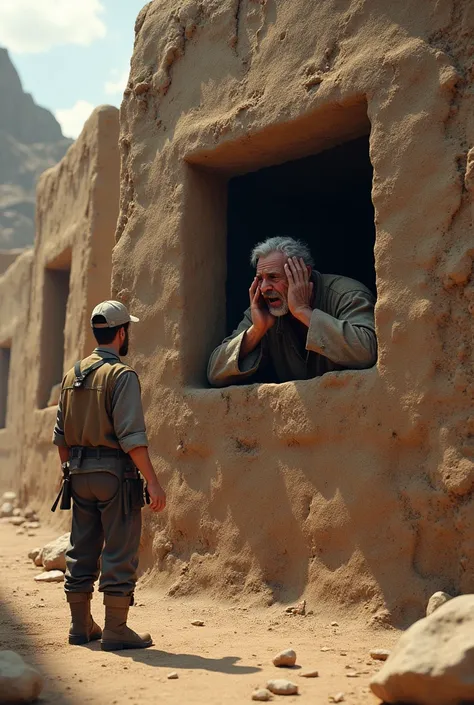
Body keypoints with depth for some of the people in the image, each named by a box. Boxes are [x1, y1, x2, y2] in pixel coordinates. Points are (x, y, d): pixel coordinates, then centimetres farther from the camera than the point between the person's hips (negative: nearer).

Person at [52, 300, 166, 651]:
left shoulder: (72, 375, 11)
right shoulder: (121, 375, -11)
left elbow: (61, 436, 14)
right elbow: (132, 436, -19)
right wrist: (153, 482, -17)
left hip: (80, 474, 7)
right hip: (115, 473, -7)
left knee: (81, 552, 13)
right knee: (119, 553, -1)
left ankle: (81, 625, 22)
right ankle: (116, 630, 3)